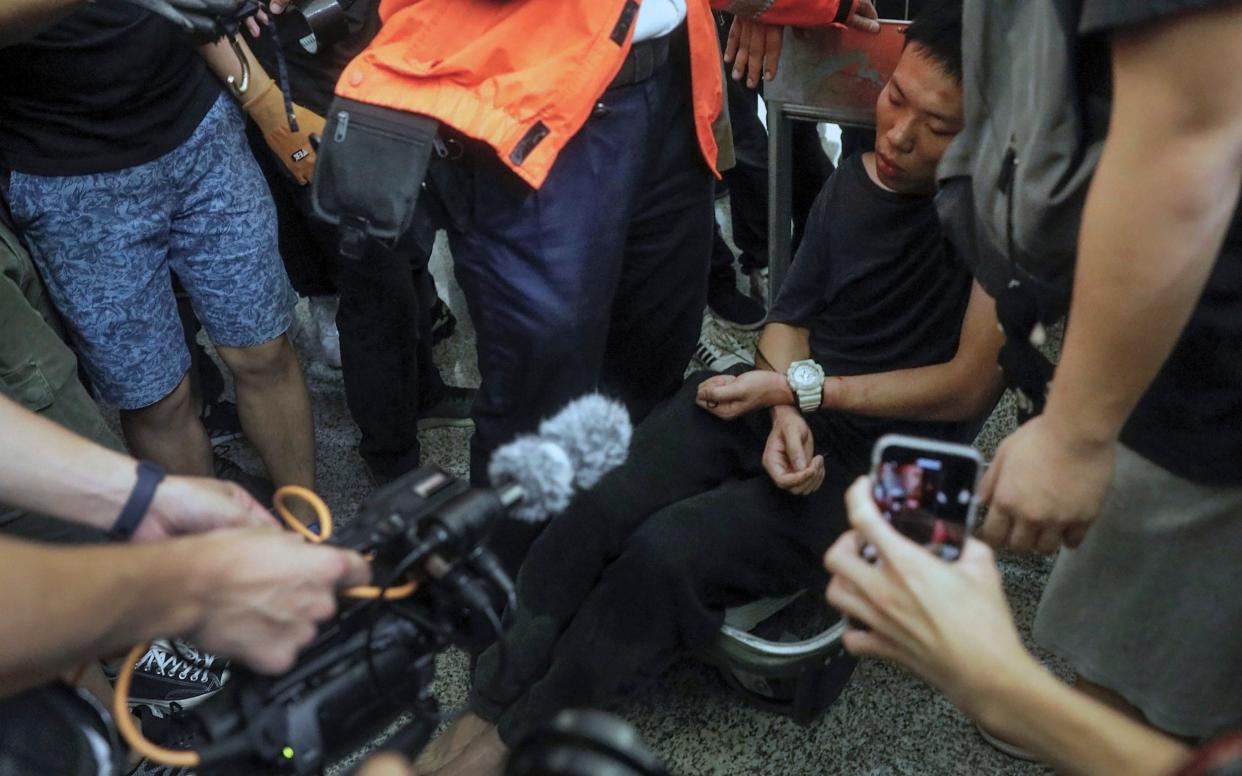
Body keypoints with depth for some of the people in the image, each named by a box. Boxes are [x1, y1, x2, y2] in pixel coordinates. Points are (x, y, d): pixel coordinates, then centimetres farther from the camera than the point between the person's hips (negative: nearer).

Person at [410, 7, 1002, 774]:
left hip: (876, 465, -5)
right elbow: (790, 318, 10)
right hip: (784, 404, 5)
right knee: (598, 515, -20)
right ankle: (486, 709, -7)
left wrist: (799, 389, -12)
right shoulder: (856, 180, 4)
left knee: (667, 555, -26)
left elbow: (965, 387, -16)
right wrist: (784, 413, -11)